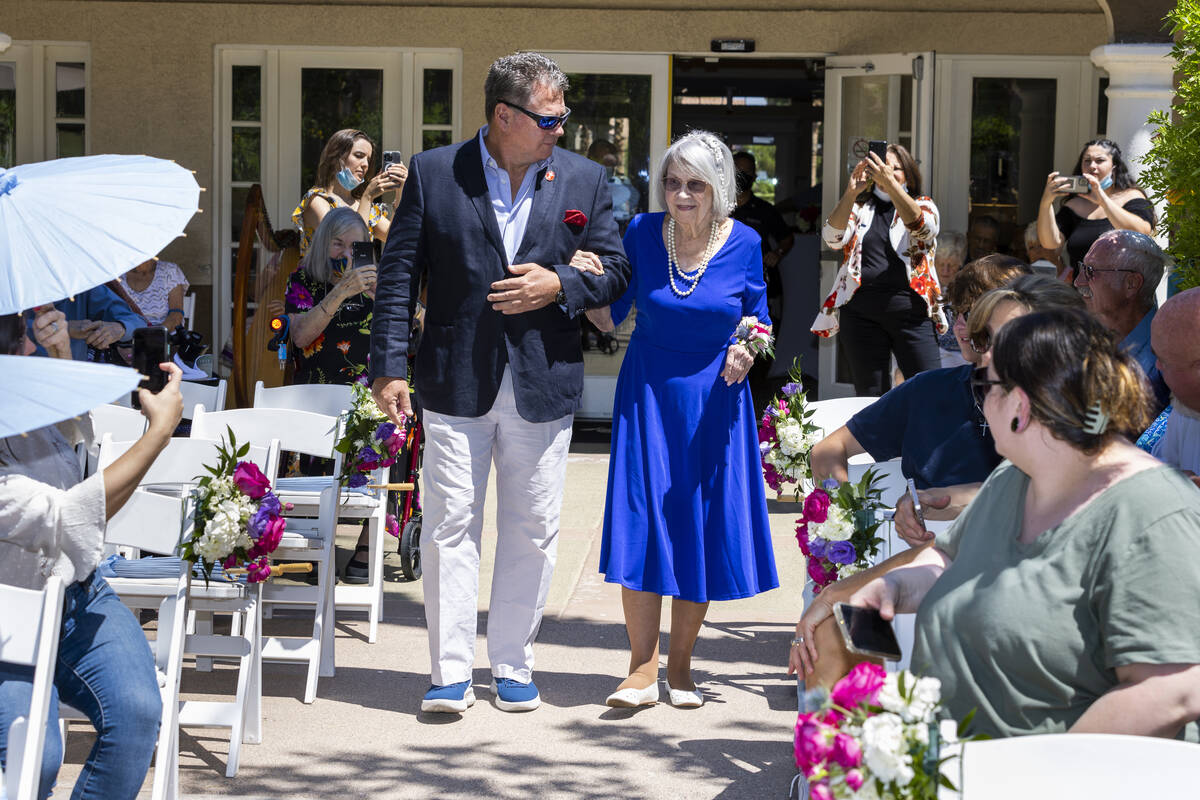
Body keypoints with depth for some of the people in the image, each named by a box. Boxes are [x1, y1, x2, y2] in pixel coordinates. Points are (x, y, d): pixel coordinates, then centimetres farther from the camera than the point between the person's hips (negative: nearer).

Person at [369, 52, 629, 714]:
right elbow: (398, 273, 0)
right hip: (456, 380, -2)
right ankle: (451, 673, 6)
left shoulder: (583, 180, 5)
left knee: (531, 532, 7)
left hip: (543, 383, 2)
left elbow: (616, 270, 9)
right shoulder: (433, 173, 0)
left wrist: (560, 285, -11)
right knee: (449, 526, -1)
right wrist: (388, 366, -6)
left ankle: (513, 667, 18)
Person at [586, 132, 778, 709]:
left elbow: (758, 319, 8)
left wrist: (748, 348, -12)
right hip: (647, 395, 0)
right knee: (641, 523, -5)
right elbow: (608, 318, 2)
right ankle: (642, 669, 1)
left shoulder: (744, 244, -5)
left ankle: (680, 665, 17)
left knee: (702, 528, 4)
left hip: (713, 399, 0)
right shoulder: (642, 233, -4)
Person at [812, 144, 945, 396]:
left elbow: (922, 228, -13)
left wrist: (890, 182, -24)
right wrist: (851, 193, -19)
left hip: (909, 309, -1)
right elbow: (833, 238, -4)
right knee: (869, 397, 4)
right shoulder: (858, 209, 15)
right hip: (861, 314, 1)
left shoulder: (923, 206, 12)